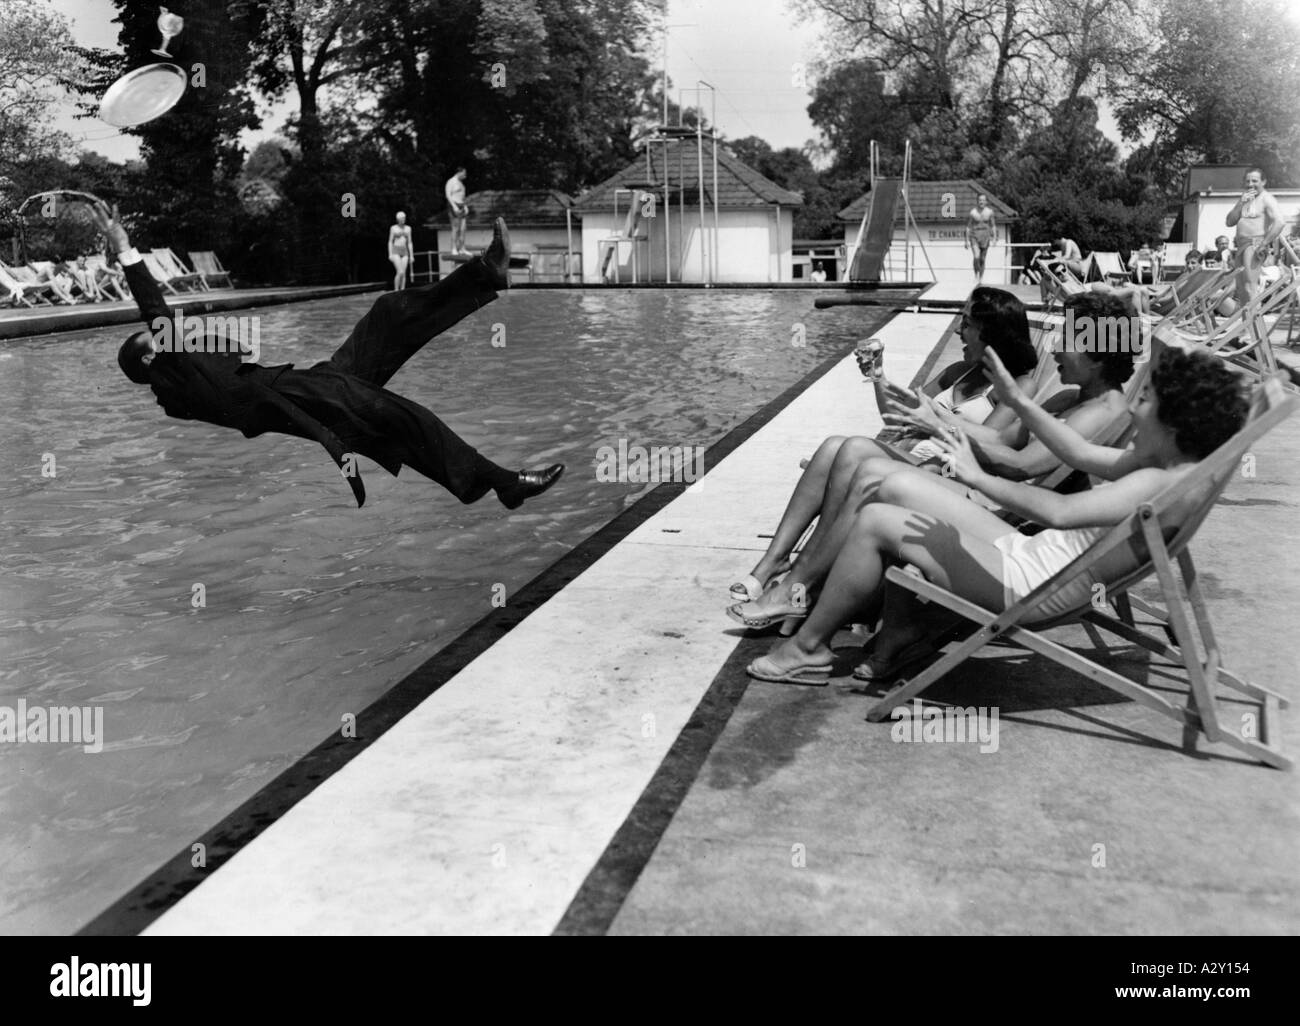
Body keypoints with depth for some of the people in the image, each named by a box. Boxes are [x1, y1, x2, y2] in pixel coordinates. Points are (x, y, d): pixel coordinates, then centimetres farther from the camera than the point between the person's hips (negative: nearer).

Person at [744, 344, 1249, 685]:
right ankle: (900, 625, 13)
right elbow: (1083, 455, 22)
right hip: (1029, 552, 10)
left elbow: (1061, 511, -31)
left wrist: (980, 478, -21)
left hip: (1029, 585, -10)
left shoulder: (1167, 483, -21)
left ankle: (807, 647, 5)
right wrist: (1018, 401, 18)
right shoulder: (1166, 463, 10)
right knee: (898, 487, 8)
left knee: (874, 521, -10)